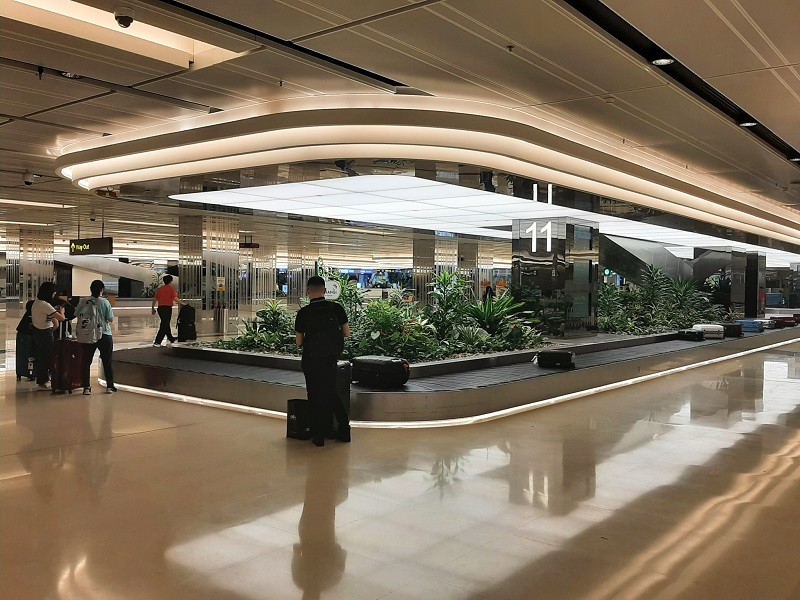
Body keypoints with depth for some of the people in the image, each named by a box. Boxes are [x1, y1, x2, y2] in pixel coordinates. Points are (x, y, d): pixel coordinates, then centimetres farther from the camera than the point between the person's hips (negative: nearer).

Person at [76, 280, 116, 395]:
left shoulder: (83, 301, -4)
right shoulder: (105, 302, -10)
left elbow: (77, 316, 3)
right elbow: (111, 319, -10)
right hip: (104, 335, -2)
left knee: (86, 362, 10)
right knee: (107, 362, 10)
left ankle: (86, 387, 10)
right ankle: (110, 386, 16)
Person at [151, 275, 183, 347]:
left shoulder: (159, 289, 12)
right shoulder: (171, 289, -6)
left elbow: (155, 299, 14)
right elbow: (176, 299, -14)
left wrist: (153, 308, 22)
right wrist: (183, 303, -1)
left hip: (160, 308, 7)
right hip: (167, 308, -7)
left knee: (165, 323, 21)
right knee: (164, 326, -5)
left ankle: (170, 338, 35)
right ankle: (157, 342, -11)